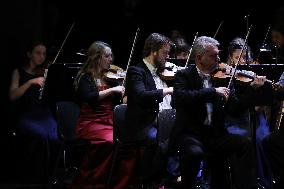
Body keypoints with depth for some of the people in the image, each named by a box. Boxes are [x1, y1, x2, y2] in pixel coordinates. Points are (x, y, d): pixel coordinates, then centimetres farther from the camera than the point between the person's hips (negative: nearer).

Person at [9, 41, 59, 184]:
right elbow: (13, 96, -4)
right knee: (41, 135, -34)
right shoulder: (19, 72, 11)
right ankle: (34, 178, -22)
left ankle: (47, 177, -16)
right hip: (25, 114, -2)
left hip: (44, 114, 2)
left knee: (53, 137, -31)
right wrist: (31, 82, -15)